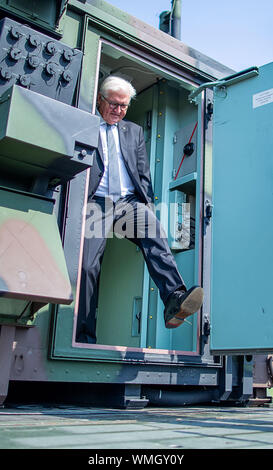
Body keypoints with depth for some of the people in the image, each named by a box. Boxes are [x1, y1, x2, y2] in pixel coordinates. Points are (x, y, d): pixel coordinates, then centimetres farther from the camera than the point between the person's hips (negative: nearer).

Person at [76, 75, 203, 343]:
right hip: (96, 202, -2)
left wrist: (147, 205, 7)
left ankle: (175, 301, -46)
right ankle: (85, 338, -12)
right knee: (87, 264, -19)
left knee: (153, 233, -31)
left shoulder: (134, 131, 26)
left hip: (129, 201, 2)